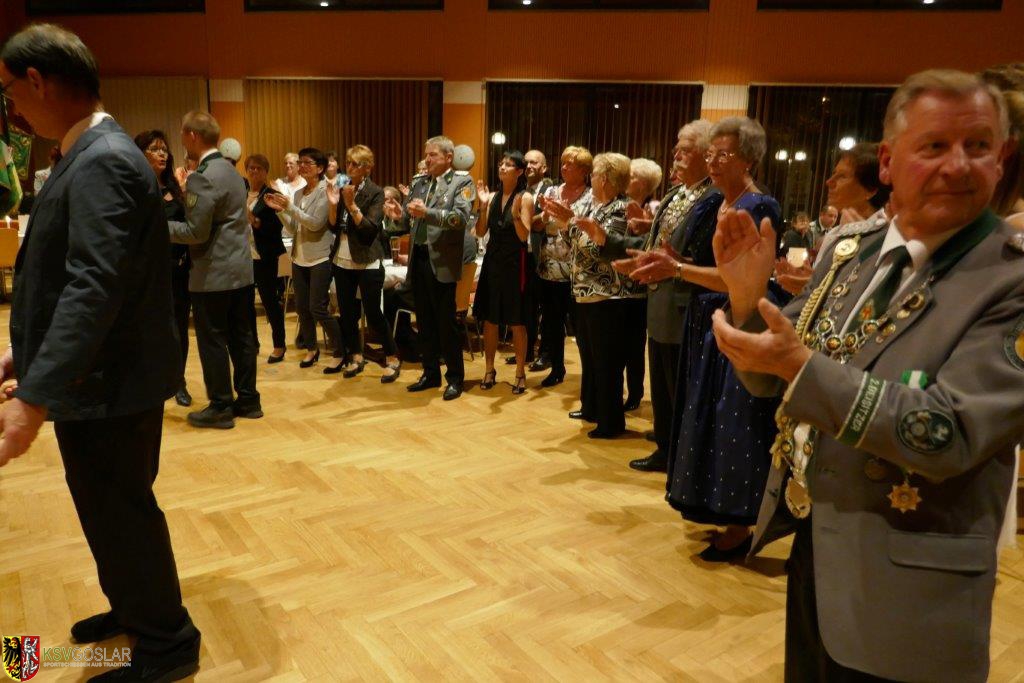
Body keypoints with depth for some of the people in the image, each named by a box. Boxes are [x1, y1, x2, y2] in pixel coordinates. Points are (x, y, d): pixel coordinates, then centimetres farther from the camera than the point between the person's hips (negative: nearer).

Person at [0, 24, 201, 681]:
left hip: (111, 385, -9)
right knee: (111, 509, 22)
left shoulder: (102, 163, -21)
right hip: (98, 376, 9)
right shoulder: (93, 154, 11)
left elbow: (94, 288, -31)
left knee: (121, 514, 5)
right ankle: (133, 606, 43)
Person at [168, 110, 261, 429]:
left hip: (214, 273, -9)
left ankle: (221, 407, 11)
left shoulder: (203, 178, -17)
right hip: (240, 268, 9)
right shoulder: (230, 170, 12)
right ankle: (247, 400, 22)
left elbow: (196, 232, -19)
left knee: (212, 342, 2)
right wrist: (186, 189, 18)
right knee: (242, 337, 13)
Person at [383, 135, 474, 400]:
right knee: (424, 321, 14)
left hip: (441, 262, -6)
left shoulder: (462, 181, -3)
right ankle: (430, 373, 26)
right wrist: (399, 215, -10)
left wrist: (427, 213, -30)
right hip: (418, 259, 6)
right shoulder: (420, 183, 14)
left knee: (446, 321, 0)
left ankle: (455, 378, 13)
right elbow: (410, 222, 12)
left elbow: (461, 217, -19)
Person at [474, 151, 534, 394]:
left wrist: (516, 214, -28)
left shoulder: (525, 198, -6)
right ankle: (489, 369, 21)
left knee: (516, 322, 2)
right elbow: (481, 232, 2)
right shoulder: (493, 197, 7)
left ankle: (520, 373, 14)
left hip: (515, 263, -4)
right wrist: (483, 206, -9)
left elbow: (524, 236, -14)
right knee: (489, 319, 9)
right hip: (493, 261, 5)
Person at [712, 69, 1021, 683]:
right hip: (810, 549, 6)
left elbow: (949, 436, -25)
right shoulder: (849, 248, 2)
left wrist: (802, 366, -31)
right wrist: (748, 295, -12)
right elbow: (770, 380, 6)